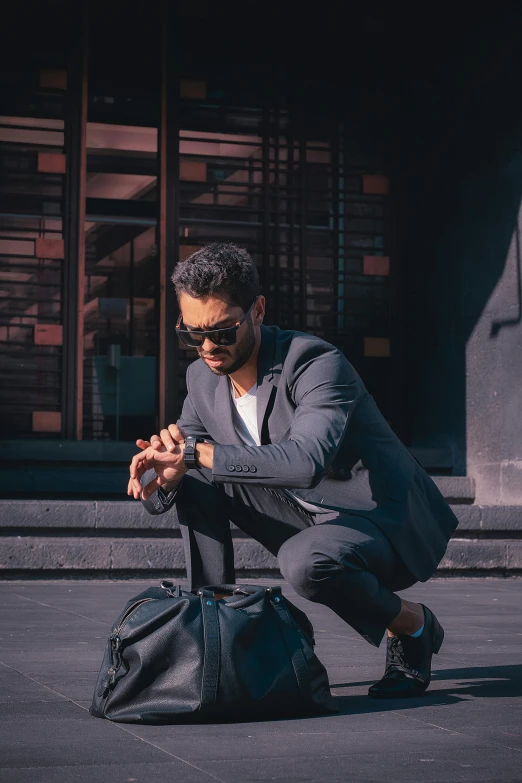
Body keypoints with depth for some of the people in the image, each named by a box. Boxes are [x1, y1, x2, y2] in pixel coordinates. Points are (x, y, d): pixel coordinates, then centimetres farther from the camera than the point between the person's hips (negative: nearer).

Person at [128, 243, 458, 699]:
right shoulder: (203, 379, -2)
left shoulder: (316, 363, -23)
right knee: (194, 479, -8)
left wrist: (197, 452, -37)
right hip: (307, 521, 7)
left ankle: (412, 624, -7)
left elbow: (306, 462, -41)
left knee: (305, 561, -37)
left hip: (389, 527, -7)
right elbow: (158, 500, 1)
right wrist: (166, 469, -24)